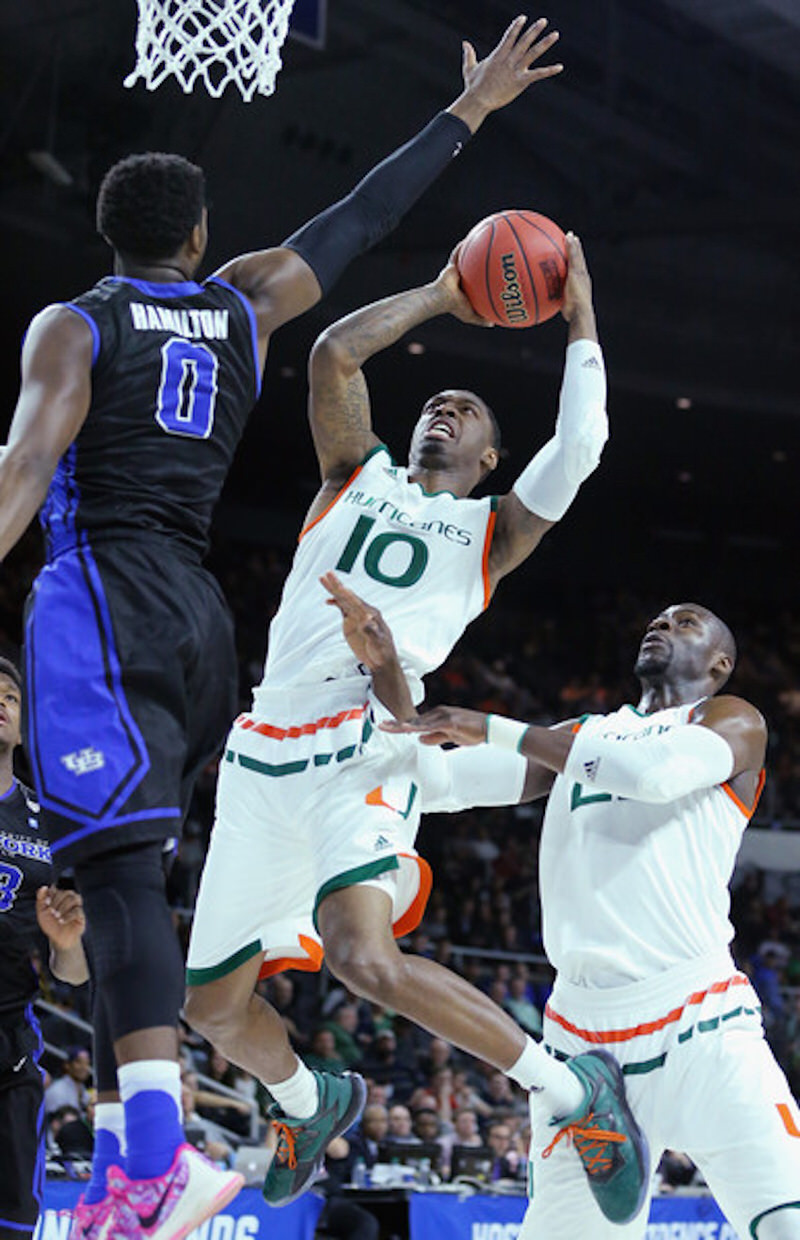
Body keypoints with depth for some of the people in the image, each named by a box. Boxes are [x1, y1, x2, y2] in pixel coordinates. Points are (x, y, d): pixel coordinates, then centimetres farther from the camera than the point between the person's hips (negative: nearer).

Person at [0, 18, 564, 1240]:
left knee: (122, 869, -18)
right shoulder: (248, 303, 16)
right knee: (126, 877, 10)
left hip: (100, 593, -5)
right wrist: (467, 114, 36)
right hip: (199, 614, 5)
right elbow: (358, 219, 26)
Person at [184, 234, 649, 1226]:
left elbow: (579, 446, -1)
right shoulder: (357, 476, 20)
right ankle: (310, 1101, 44)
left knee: (362, 956, -32)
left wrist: (579, 320, 9)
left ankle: (574, 1088, -16)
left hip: (366, 753, -4)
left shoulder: (491, 531, 15)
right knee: (212, 1005, 11)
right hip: (264, 759, 4)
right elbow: (335, 353, 7)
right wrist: (441, 296, 14)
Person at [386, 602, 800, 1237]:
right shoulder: (582, 733, 24)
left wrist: (494, 729, -11)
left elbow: (662, 769, -14)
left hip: (701, 1025, -4)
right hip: (584, 1034, 4)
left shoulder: (733, 720, 8)